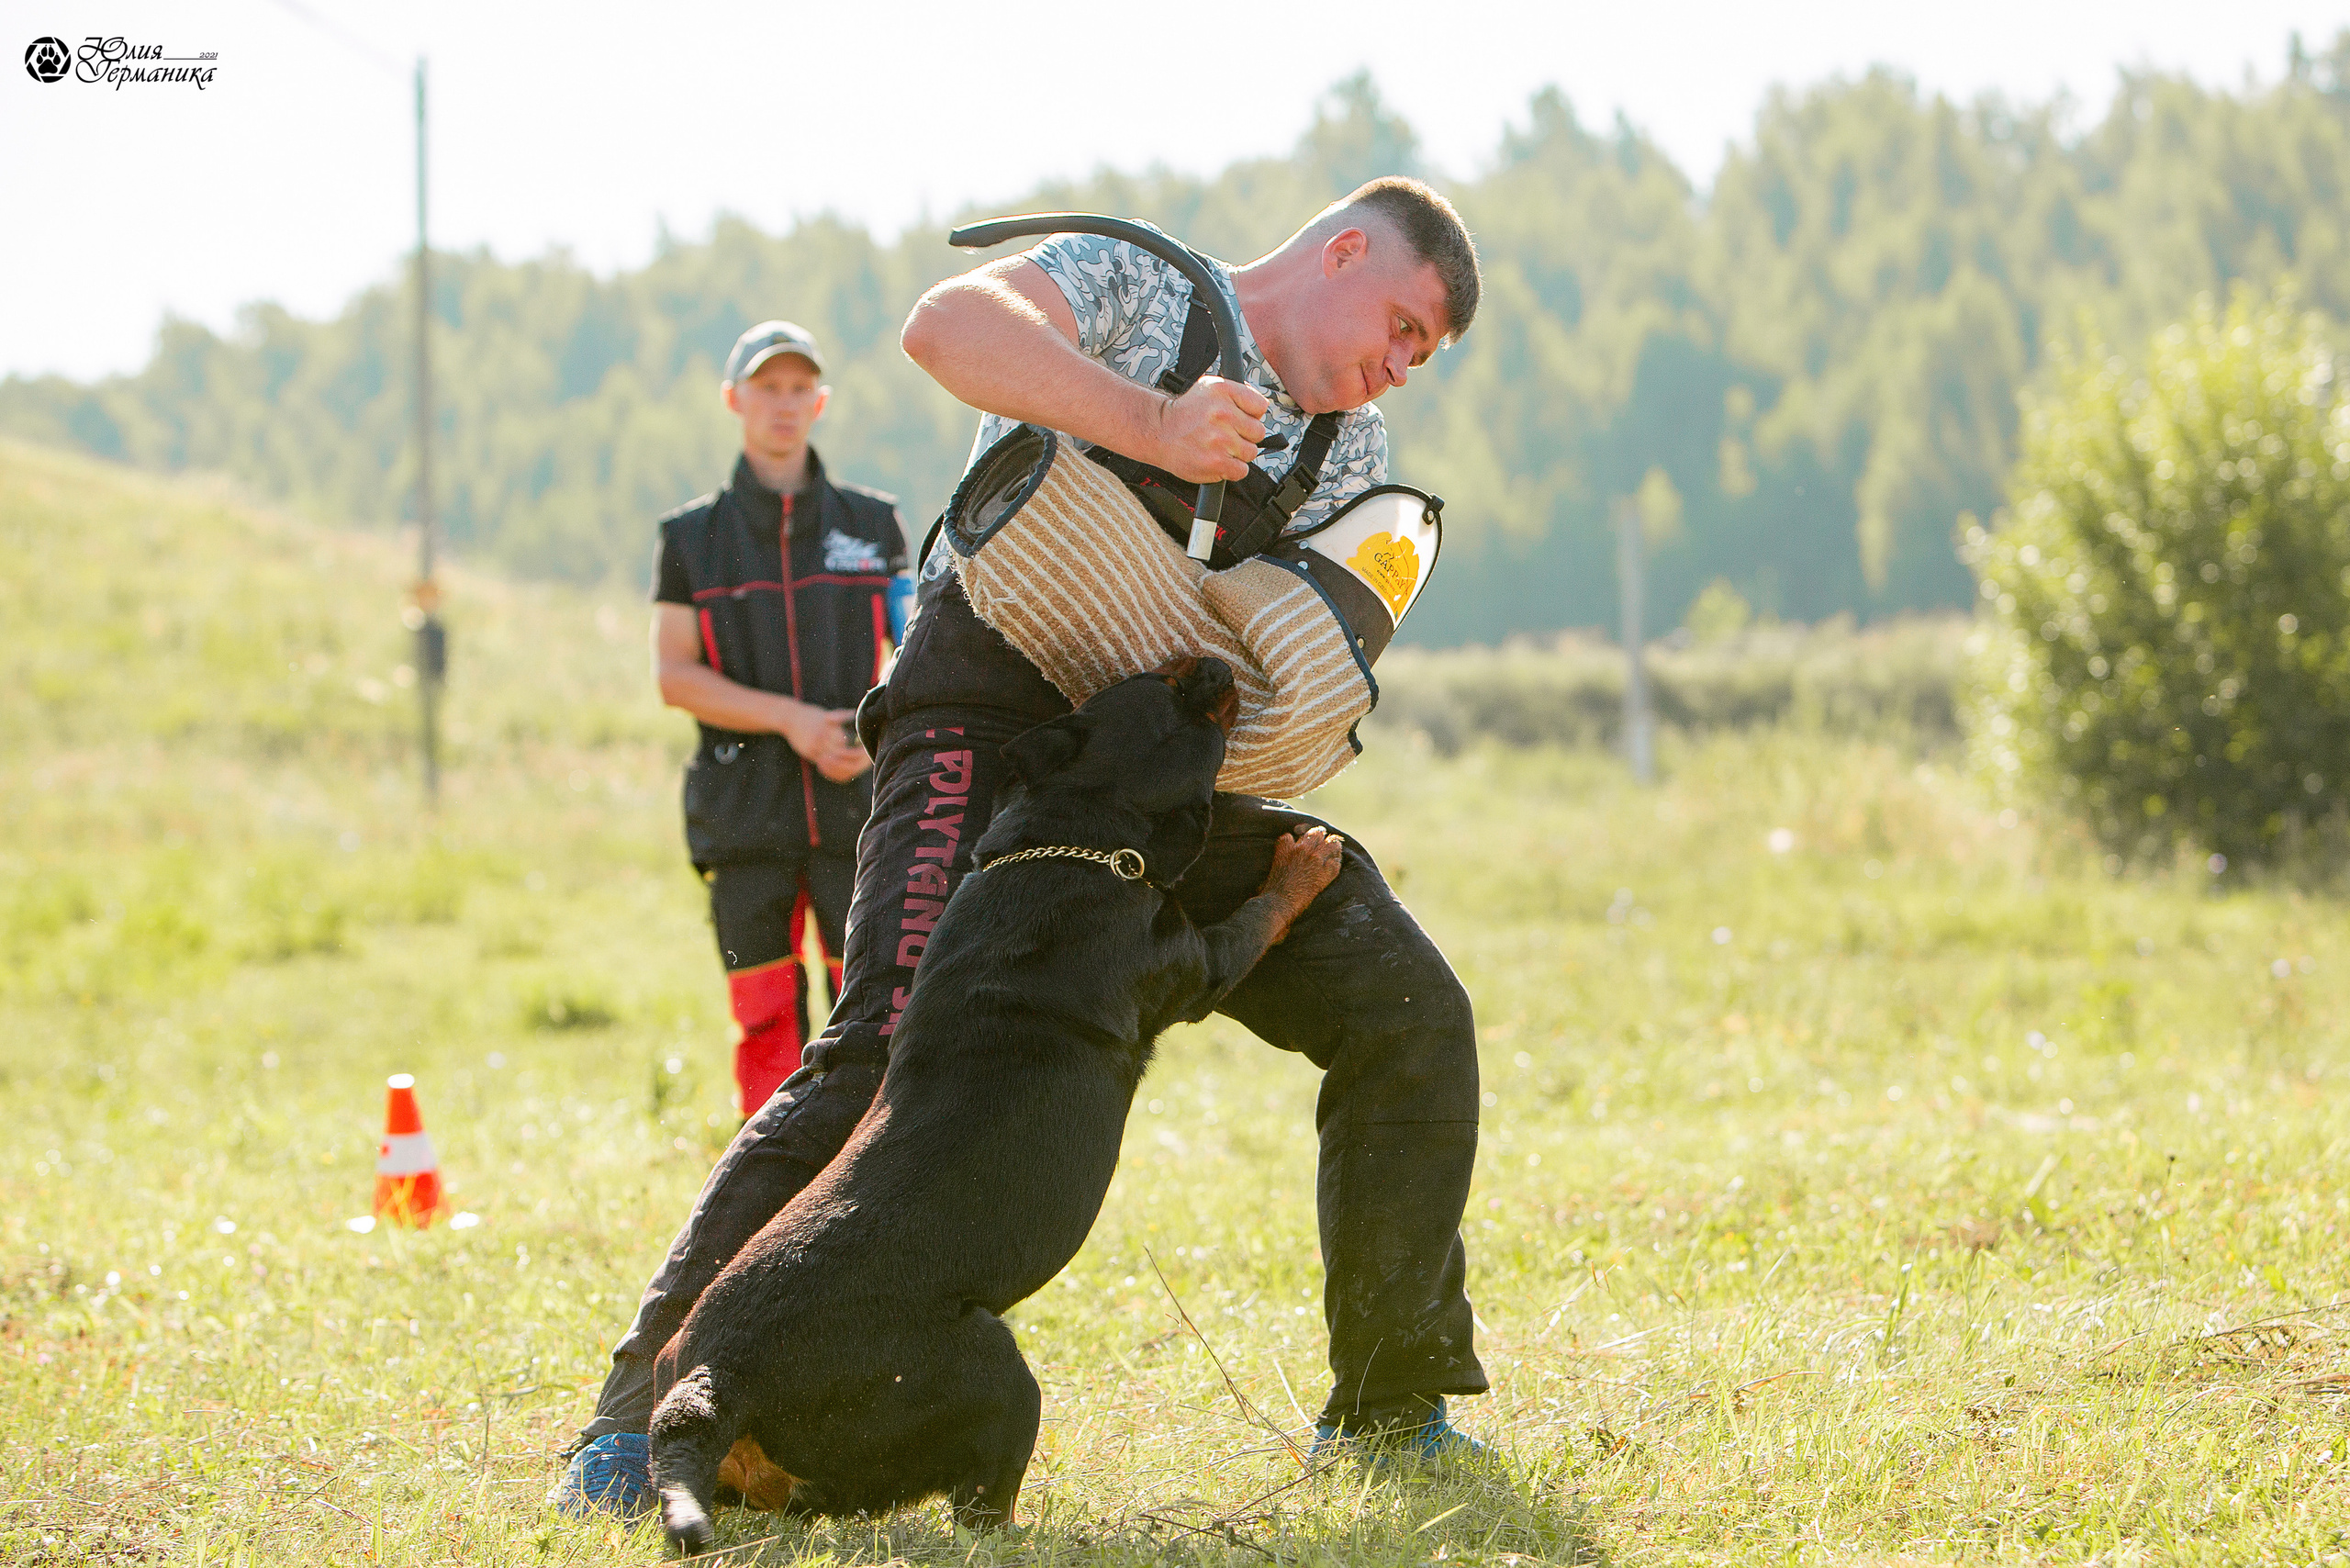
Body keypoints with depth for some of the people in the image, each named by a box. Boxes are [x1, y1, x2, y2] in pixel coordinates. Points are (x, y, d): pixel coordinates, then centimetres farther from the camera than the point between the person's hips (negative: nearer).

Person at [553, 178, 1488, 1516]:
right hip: (991, 726, -7)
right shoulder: (1137, 287, -2)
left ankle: (1391, 1409, 11)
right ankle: (643, 1415, -19)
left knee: (1410, 1013, -1)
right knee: (897, 1055, -24)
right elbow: (951, 325, -21)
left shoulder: (1351, 451, 17)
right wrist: (1151, 426, -30)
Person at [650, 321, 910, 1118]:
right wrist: (792, 720, -13)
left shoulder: (872, 523, 11)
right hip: (746, 813, 0)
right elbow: (674, 675, 0)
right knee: (763, 1023, -1)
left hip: (856, 809, 0)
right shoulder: (693, 535, 7)